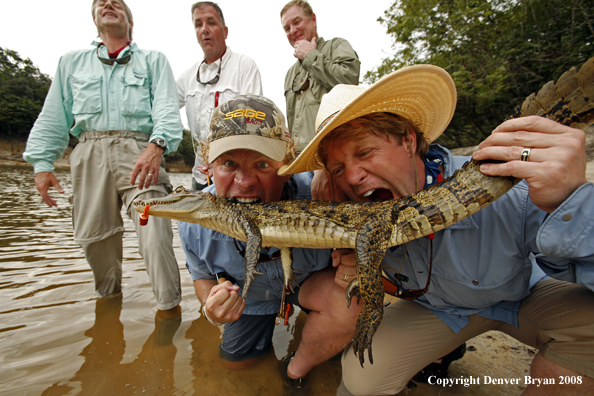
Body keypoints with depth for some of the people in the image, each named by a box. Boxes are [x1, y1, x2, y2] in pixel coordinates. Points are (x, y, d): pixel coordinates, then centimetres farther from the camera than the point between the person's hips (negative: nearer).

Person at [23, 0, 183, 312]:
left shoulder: (153, 60, 17)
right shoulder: (71, 62, 26)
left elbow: (166, 108, 0)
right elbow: (53, 117, 21)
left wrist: (156, 145, -20)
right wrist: (42, 162, 8)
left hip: (139, 151, -3)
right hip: (90, 154, 4)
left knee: (155, 232, -18)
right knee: (94, 235, 5)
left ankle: (170, 308, -9)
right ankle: (108, 297, 27)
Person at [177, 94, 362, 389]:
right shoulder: (194, 222, -31)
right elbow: (202, 275, -7)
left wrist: (351, 264, -43)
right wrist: (211, 310, -30)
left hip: (310, 280, -2)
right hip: (250, 295, 3)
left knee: (349, 299, -34)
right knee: (235, 361, 22)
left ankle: (296, 370, -1)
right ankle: (270, 316, 54)